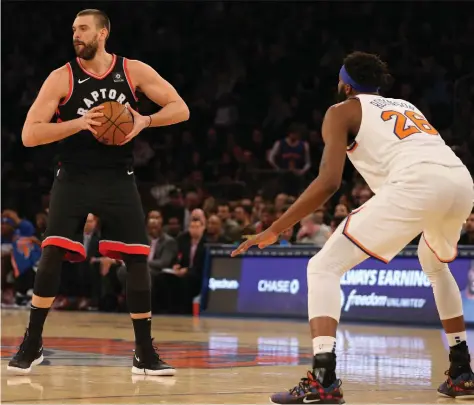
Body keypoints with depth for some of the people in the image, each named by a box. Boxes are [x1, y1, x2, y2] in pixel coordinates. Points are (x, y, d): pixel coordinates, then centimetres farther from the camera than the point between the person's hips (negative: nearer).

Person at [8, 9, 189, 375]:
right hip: (73, 179, -1)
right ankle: (32, 344, 4)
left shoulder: (134, 71, -1)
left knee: (138, 260, -4)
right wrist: (79, 123, -23)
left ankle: (145, 354, 6)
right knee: (52, 255, -12)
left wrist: (144, 121, -17)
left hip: (118, 179, 1)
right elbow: (29, 135, -11)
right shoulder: (62, 78, -5)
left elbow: (181, 109, 1)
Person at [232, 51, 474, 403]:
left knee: (324, 268, 3)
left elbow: (329, 181, 4)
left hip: (416, 183, -6)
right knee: (436, 264, 37)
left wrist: (275, 230, 9)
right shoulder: (407, 106, 36)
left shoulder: (343, 110, 18)